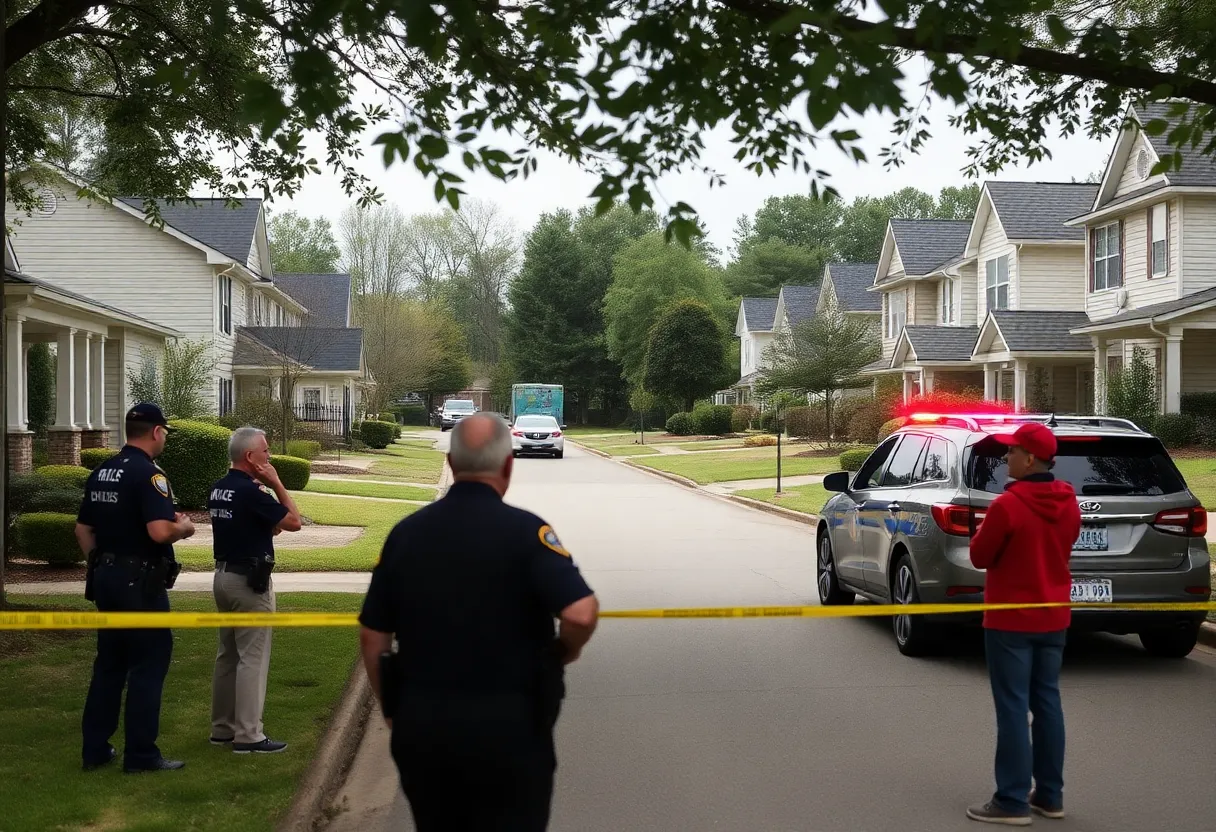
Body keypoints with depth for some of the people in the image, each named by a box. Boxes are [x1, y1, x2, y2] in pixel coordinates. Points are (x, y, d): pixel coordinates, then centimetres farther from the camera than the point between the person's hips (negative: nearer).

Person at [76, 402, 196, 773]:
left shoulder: (101, 473, 10)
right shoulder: (148, 474, -16)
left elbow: (83, 529, 15)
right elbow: (160, 531, -27)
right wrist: (184, 526, -8)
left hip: (105, 577, 8)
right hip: (140, 581, -8)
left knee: (109, 662, 15)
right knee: (149, 664, 0)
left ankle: (95, 748, 19)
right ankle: (141, 754, 3)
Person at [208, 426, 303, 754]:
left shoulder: (218, 490, 9)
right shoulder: (250, 492, -19)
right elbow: (294, 521, -14)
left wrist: (267, 528, 6)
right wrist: (277, 484, -8)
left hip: (223, 575, 9)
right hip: (250, 580, -9)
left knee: (228, 654, 15)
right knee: (253, 657, -5)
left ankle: (222, 727, 21)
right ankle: (248, 735, -4)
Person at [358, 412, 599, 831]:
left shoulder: (406, 532, 2)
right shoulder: (524, 530, -11)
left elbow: (372, 637, 4)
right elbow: (581, 612, -24)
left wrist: (393, 708, 17)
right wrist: (565, 652, -3)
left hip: (421, 725, 4)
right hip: (508, 725, -4)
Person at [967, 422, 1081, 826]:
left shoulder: (1008, 504, -20)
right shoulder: (1069, 504, 2)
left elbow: (979, 557, -10)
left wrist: (983, 532, 8)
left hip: (1011, 619, -7)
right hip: (1053, 617, 7)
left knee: (1013, 707, -2)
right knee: (1047, 702, 13)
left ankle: (1012, 802, 1)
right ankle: (1050, 795, 19)